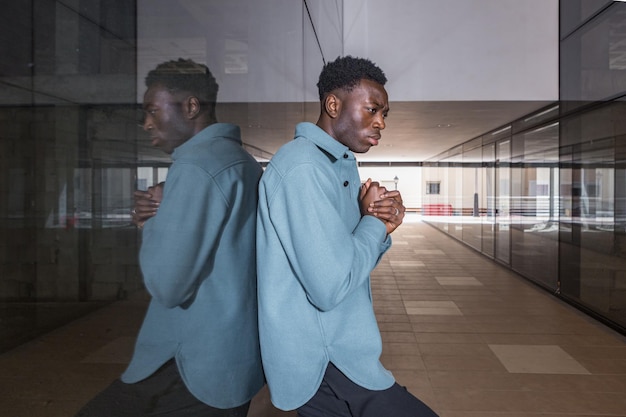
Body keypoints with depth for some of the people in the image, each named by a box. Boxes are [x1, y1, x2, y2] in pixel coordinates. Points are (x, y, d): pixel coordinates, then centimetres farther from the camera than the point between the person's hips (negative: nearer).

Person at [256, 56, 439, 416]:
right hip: (323, 365, -9)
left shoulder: (344, 166, 12)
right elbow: (331, 286, -28)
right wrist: (375, 223, -13)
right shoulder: (303, 167, -20)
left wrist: (381, 226, -6)